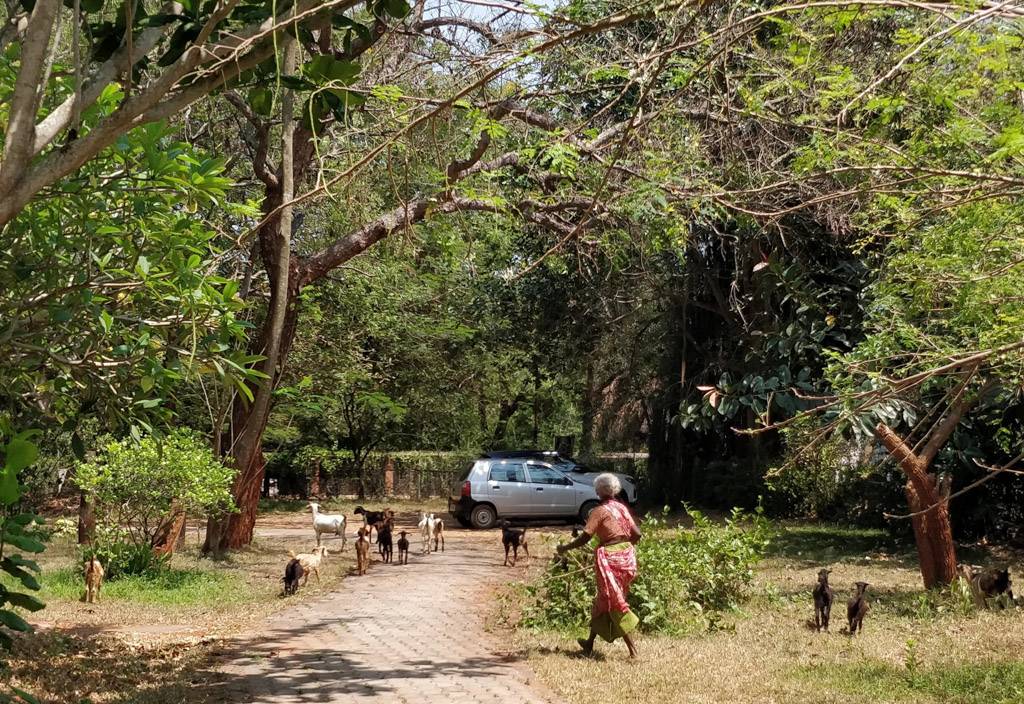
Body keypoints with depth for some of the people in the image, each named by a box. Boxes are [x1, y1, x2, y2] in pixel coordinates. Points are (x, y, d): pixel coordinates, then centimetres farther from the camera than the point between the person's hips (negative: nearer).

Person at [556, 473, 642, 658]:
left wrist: (564, 548, -2)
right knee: (602, 600, 18)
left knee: (614, 603, 0)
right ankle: (590, 642, 27)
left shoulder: (599, 511, -10)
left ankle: (632, 648, -6)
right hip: (627, 557, 7)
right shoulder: (622, 508, 9)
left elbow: (584, 538, -15)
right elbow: (636, 534, 8)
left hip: (610, 560, -7)